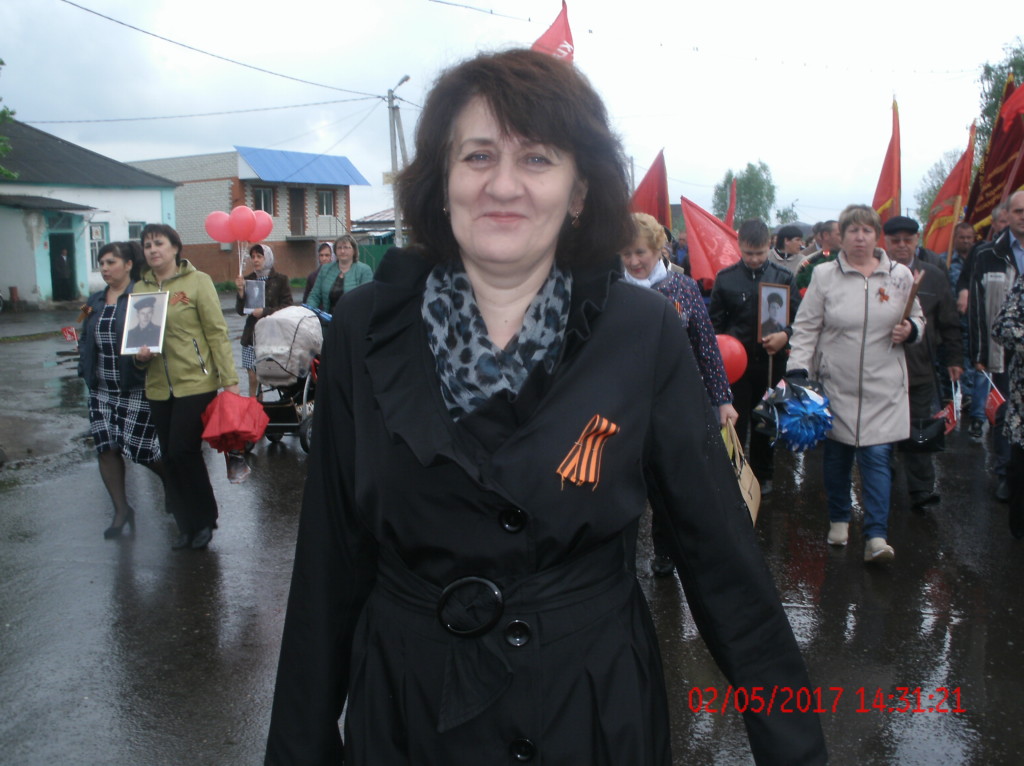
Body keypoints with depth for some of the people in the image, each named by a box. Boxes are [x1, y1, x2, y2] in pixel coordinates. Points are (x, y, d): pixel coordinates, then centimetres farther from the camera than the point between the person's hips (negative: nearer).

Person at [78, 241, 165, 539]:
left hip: (137, 387, -6)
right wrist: (85, 370, 4)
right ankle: (121, 509, 18)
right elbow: (87, 339, 16)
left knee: (139, 447, -4)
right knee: (106, 447, 3)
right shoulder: (95, 301, 12)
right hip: (102, 388, 6)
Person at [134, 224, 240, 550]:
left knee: (184, 451, -8)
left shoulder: (197, 281, -5)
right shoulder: (141, 288, 9)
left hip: (196, 382, -5)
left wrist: (229, 380, -11)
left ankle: (205, 520, 14)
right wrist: (139, 353, -5)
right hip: (158, 387, 5)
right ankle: (186, 526, 24)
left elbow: (217, 332, -7)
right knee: (170, 458, 9)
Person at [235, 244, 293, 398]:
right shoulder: (248, 280, 11)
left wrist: (265, 312, -14)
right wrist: (241, 291, -7)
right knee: (253, 379, 1)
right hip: (252, 335, 3)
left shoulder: (280, 279, 1)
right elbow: (240, 311, 8)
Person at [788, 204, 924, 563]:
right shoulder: (824, 274, 0)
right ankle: (838, 520, 30)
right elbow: (806, 327, 0)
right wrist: (798, 369, -10)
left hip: (883, 387, 0)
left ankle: (876, 536, -3)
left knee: (877, 457, -6)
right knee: (837, 456, 11)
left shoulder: (899, 275, 5)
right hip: (835, 384, 0)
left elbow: (918, 320, 16)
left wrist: (910, 330, -8)